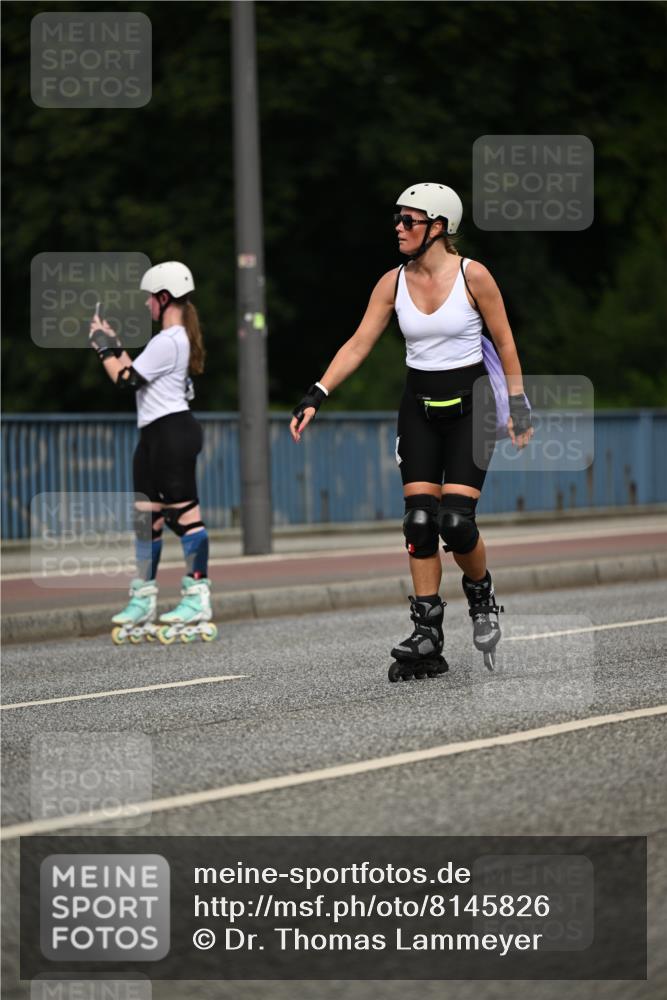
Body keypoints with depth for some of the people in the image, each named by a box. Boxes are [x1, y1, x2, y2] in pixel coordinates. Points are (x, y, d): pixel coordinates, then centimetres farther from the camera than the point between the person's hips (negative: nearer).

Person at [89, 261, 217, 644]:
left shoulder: (167, 342, -16)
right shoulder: (178, 338, 17)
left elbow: (126, 380, -15)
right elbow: (137, 373, 23)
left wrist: (105, 346, -3)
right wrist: (114, 345, 21)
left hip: (172, 432, -11)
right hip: (155, 434, 11)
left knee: (184, 512, -8)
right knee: (146, 515, 10)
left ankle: (198, 598, -7)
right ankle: (143, 601, 12)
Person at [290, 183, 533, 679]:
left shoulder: (473, 276, -10)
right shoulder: (394, 282, 0)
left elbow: (505, 342, -2)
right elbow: (358, 344, -1)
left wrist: (518, 405, -3)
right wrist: (316, 396, -10)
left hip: (469, 403, -4)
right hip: (419, 406, 4)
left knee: (456, 521, -14)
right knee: (420, 520, -5)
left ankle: (482, 595, 17)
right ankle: (428, 639, -2)